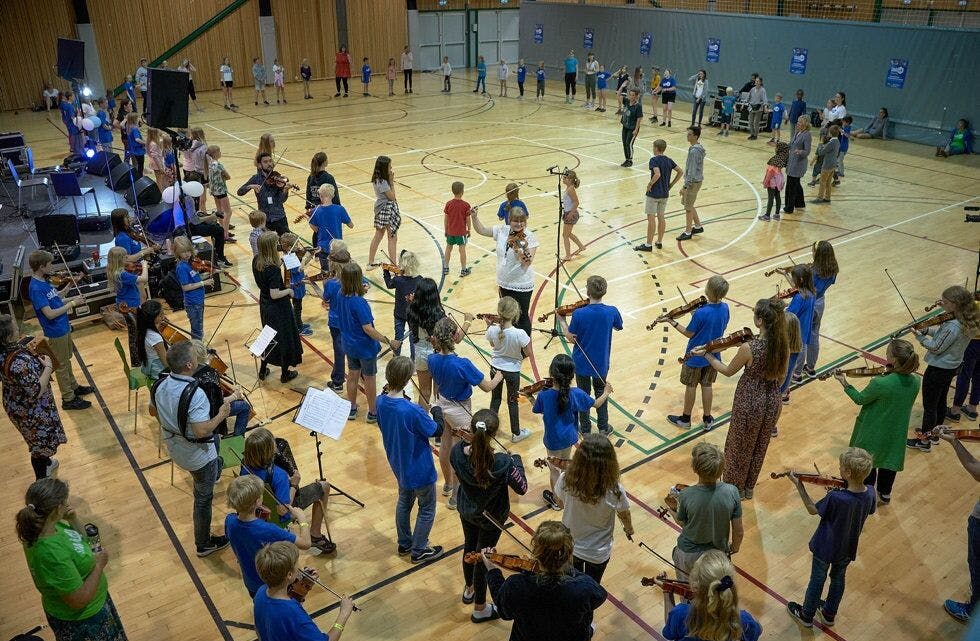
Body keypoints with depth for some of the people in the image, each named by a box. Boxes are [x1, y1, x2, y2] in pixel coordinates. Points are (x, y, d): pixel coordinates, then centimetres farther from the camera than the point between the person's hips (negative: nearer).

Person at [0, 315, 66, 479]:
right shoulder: (19, 361, -38)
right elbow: (37, 391, -34)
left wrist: (35, 357, 4)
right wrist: (48, 367, -24)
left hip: (14, 403, 8)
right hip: (31, 410, -8)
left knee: (36, 439, 31)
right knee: (41, 442, 13)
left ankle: (46, 463, 54)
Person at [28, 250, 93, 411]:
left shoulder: (45, 281, 2)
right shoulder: (36, 288, -25)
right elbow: (50, 313, -29)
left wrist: (71, 299, 2)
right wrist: (72, 304, -24)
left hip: (64, 327, 9)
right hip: (55, 333, -9)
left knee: (67, 360, 24)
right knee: (61, 366, 4)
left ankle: (73, 387, 41)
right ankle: (68, 399, 16)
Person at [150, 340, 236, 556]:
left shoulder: (160, 384, -12)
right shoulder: (194, 394, -36)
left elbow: (154, 410, 6)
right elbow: (201, 431, -35)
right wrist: (221, 415, -21)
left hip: (174, 448, 7)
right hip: (198, 456, -7)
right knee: (203, 498, 14)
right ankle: (203, 544, 31)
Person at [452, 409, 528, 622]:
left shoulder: (457, 451, -27)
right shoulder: (503, 463, -38)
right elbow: (522, 488, -19)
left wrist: (470, 439, -4)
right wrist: (516, 460, -6)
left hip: (465, 510, 4)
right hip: (491, 517, -4)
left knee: (469, 548, 30)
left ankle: (469, 590, 57)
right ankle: (480, 609, 41)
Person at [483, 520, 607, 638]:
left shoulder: (515, 586, -31)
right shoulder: (585, 587, -34)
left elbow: (504, 612, -9)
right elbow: (600, 595, -9)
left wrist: (492, 570, 0)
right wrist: (570, 571, -4)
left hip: (526, 636, 1)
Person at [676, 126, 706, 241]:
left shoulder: (694, 151, -24)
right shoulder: (698, 148, 7)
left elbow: (692, 170, -24)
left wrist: (685, 186, -22)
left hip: (693, 182, -10)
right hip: (695, 180, 10)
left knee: (688, 207, 1)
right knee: (688, 204, 21)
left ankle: (688, 233, 11)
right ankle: (698, 226, 31)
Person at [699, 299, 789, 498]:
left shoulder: (748, 348, -29)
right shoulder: (783, 345, -12)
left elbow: (728, 371, -12)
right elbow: (781, 377, 3)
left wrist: (706, 355, 1)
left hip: (749, 404, -5)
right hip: (771, 402, 6)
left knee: (739, 447, 19)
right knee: (759, 447, 25)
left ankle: (735, 488, 38)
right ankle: (749, 487, 44)